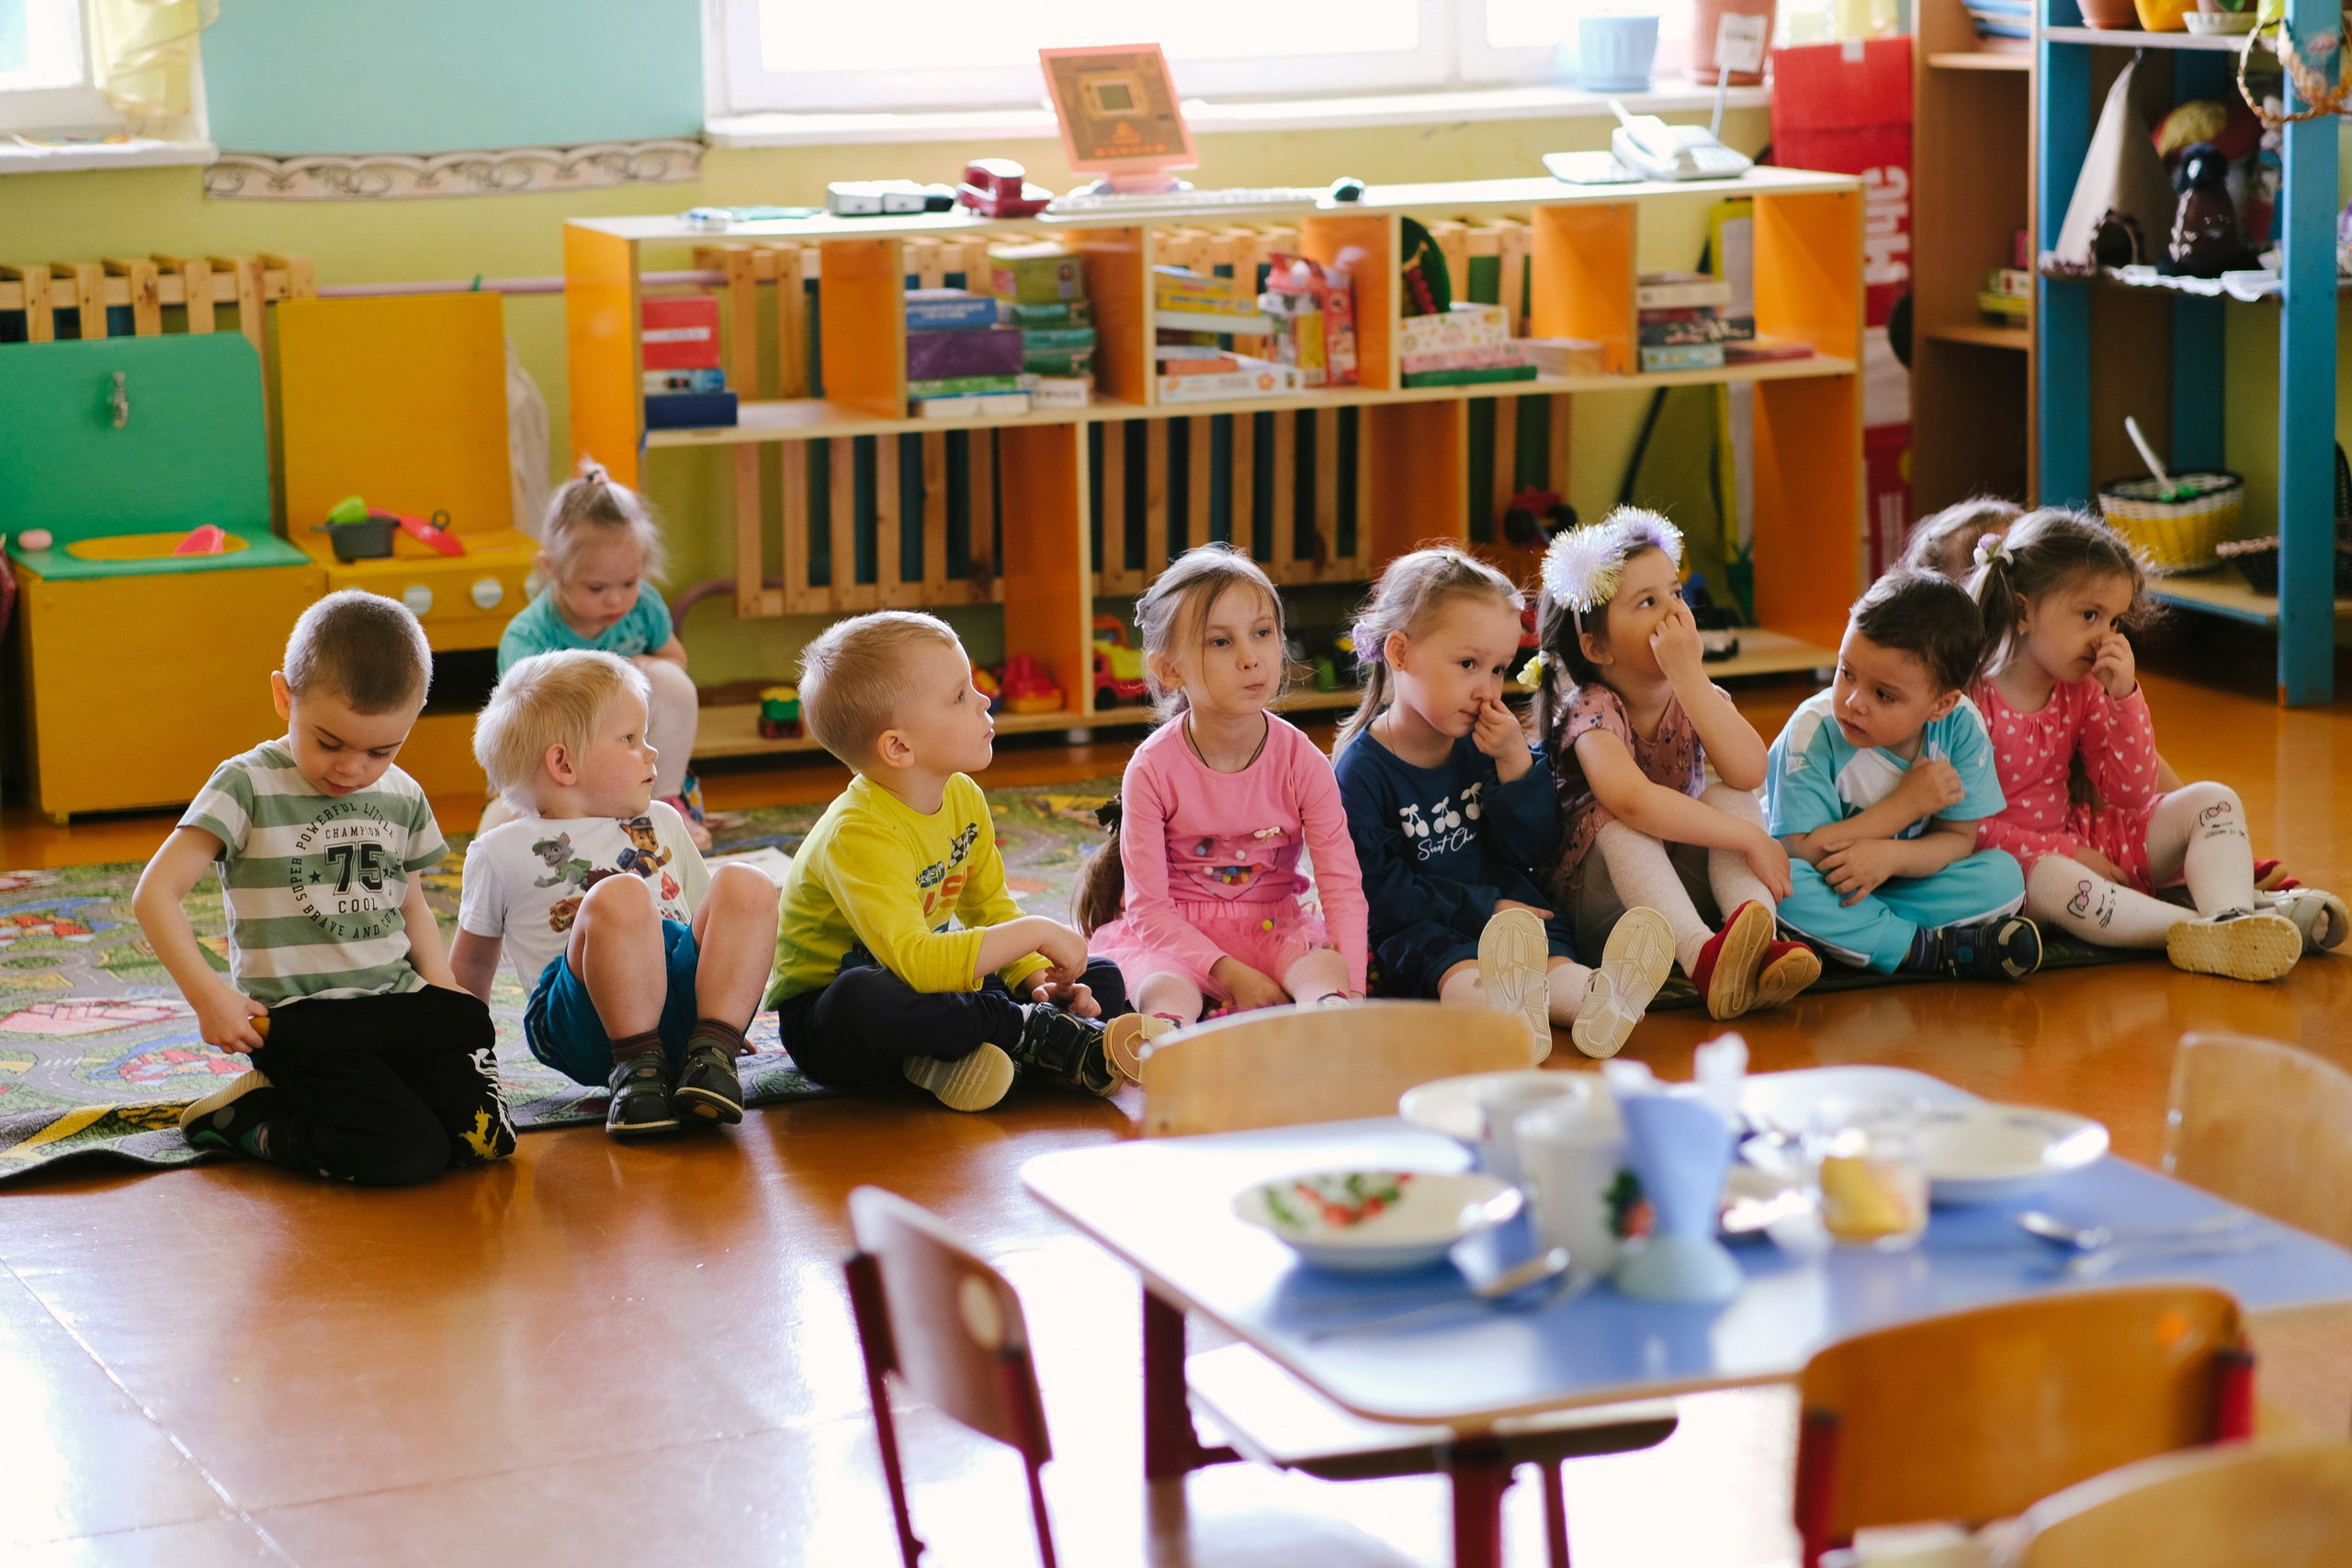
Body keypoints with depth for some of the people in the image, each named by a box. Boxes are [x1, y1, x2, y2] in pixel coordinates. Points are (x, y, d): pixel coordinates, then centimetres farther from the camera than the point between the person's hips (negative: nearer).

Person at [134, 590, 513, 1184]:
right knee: (406, 1154, -25)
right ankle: (248, 1118, 0)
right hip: (300, 1020, -6)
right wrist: (206, 991, -21)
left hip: (400, 1007, 7)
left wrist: (440, 982, 7)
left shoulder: (403, 798, 11)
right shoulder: (249, 786, -7)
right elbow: (156, 892, -11)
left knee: (486, 1138, -13)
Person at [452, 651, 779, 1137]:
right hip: (583, 1023, -4)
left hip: (689, 993, 4)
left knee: (745, 885, -22)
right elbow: (472, 961, 24)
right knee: (619, 896, -34)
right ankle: (636, 1067, -29)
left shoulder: (663, 822, 29)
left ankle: (710, 1052, -26)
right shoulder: (501, 854, 15)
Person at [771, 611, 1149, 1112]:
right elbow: (914, 962, -39)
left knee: (1102, 980, 0)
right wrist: (1034, 933, -32)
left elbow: (990, 909, 12)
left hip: (927, 989, 8)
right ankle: (1041, 1034, -26)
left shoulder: (963, 797, 0)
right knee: (866, 997, -44)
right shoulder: (858, 834, -28)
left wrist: (1038, 978, -7)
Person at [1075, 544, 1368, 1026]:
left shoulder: (1301, 762, -9)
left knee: (1325, 968, -32)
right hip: (1177, 934, -2)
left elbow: (1342, 885, -12)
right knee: (1166, 991, -36)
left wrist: (1350, 990, -28)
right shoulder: (1152, 769, -14)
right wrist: (1232, 974, -24)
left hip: (1271, 929, 2)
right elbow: (1149, 905, -12)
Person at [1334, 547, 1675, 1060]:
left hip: (1508, 913, 5)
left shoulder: (1486, 746, 10)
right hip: (1418, 927, -4)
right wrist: (1483, 908, -14)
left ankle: (1594, 1002, -63)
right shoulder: (1363, 768, -7)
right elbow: (1376, 888, -12)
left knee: (1550, 954, -28)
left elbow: (1536, 851, 6)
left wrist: (1516, 763, -8)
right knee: (1452, 965, -37)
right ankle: (1503, 1008, -72)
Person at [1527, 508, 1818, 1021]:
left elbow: (1748, 773, -24)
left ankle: (1761, 942, -41)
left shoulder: (1697, 697, -2)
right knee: (1612, 816, -33)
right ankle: (1703, 958, -53)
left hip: (1683, 888, 4)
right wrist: (1753, 841, -37)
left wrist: (1688, 676, -26)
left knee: (1729, 796, -19)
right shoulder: (1592, 712, -18)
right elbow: (1634, 801, -39)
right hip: (1590, 905, -4)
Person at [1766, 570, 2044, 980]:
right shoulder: (1813, 730, -23)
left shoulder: (1961, 727, -14)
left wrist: (1889, 856, -31)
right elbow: (1803, 851, -25)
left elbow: (1958, 839, -9)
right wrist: (1907, 803, -24)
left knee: (2004, 876, -17)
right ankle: (1932, 951, -29)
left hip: (1897, 882, 3)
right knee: (1779, 881, -36)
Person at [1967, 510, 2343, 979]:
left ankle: (2234, 916, -33)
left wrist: (2125, 696, -11)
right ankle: (2200, 935, -53)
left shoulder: (2083, 690, 5)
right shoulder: (1970, 698, -17)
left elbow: (2132, 793, 1)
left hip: (2082, 840, 8)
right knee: (2051, 879, -43)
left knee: (2212, 802, -4)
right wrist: (2064, 851, -20)